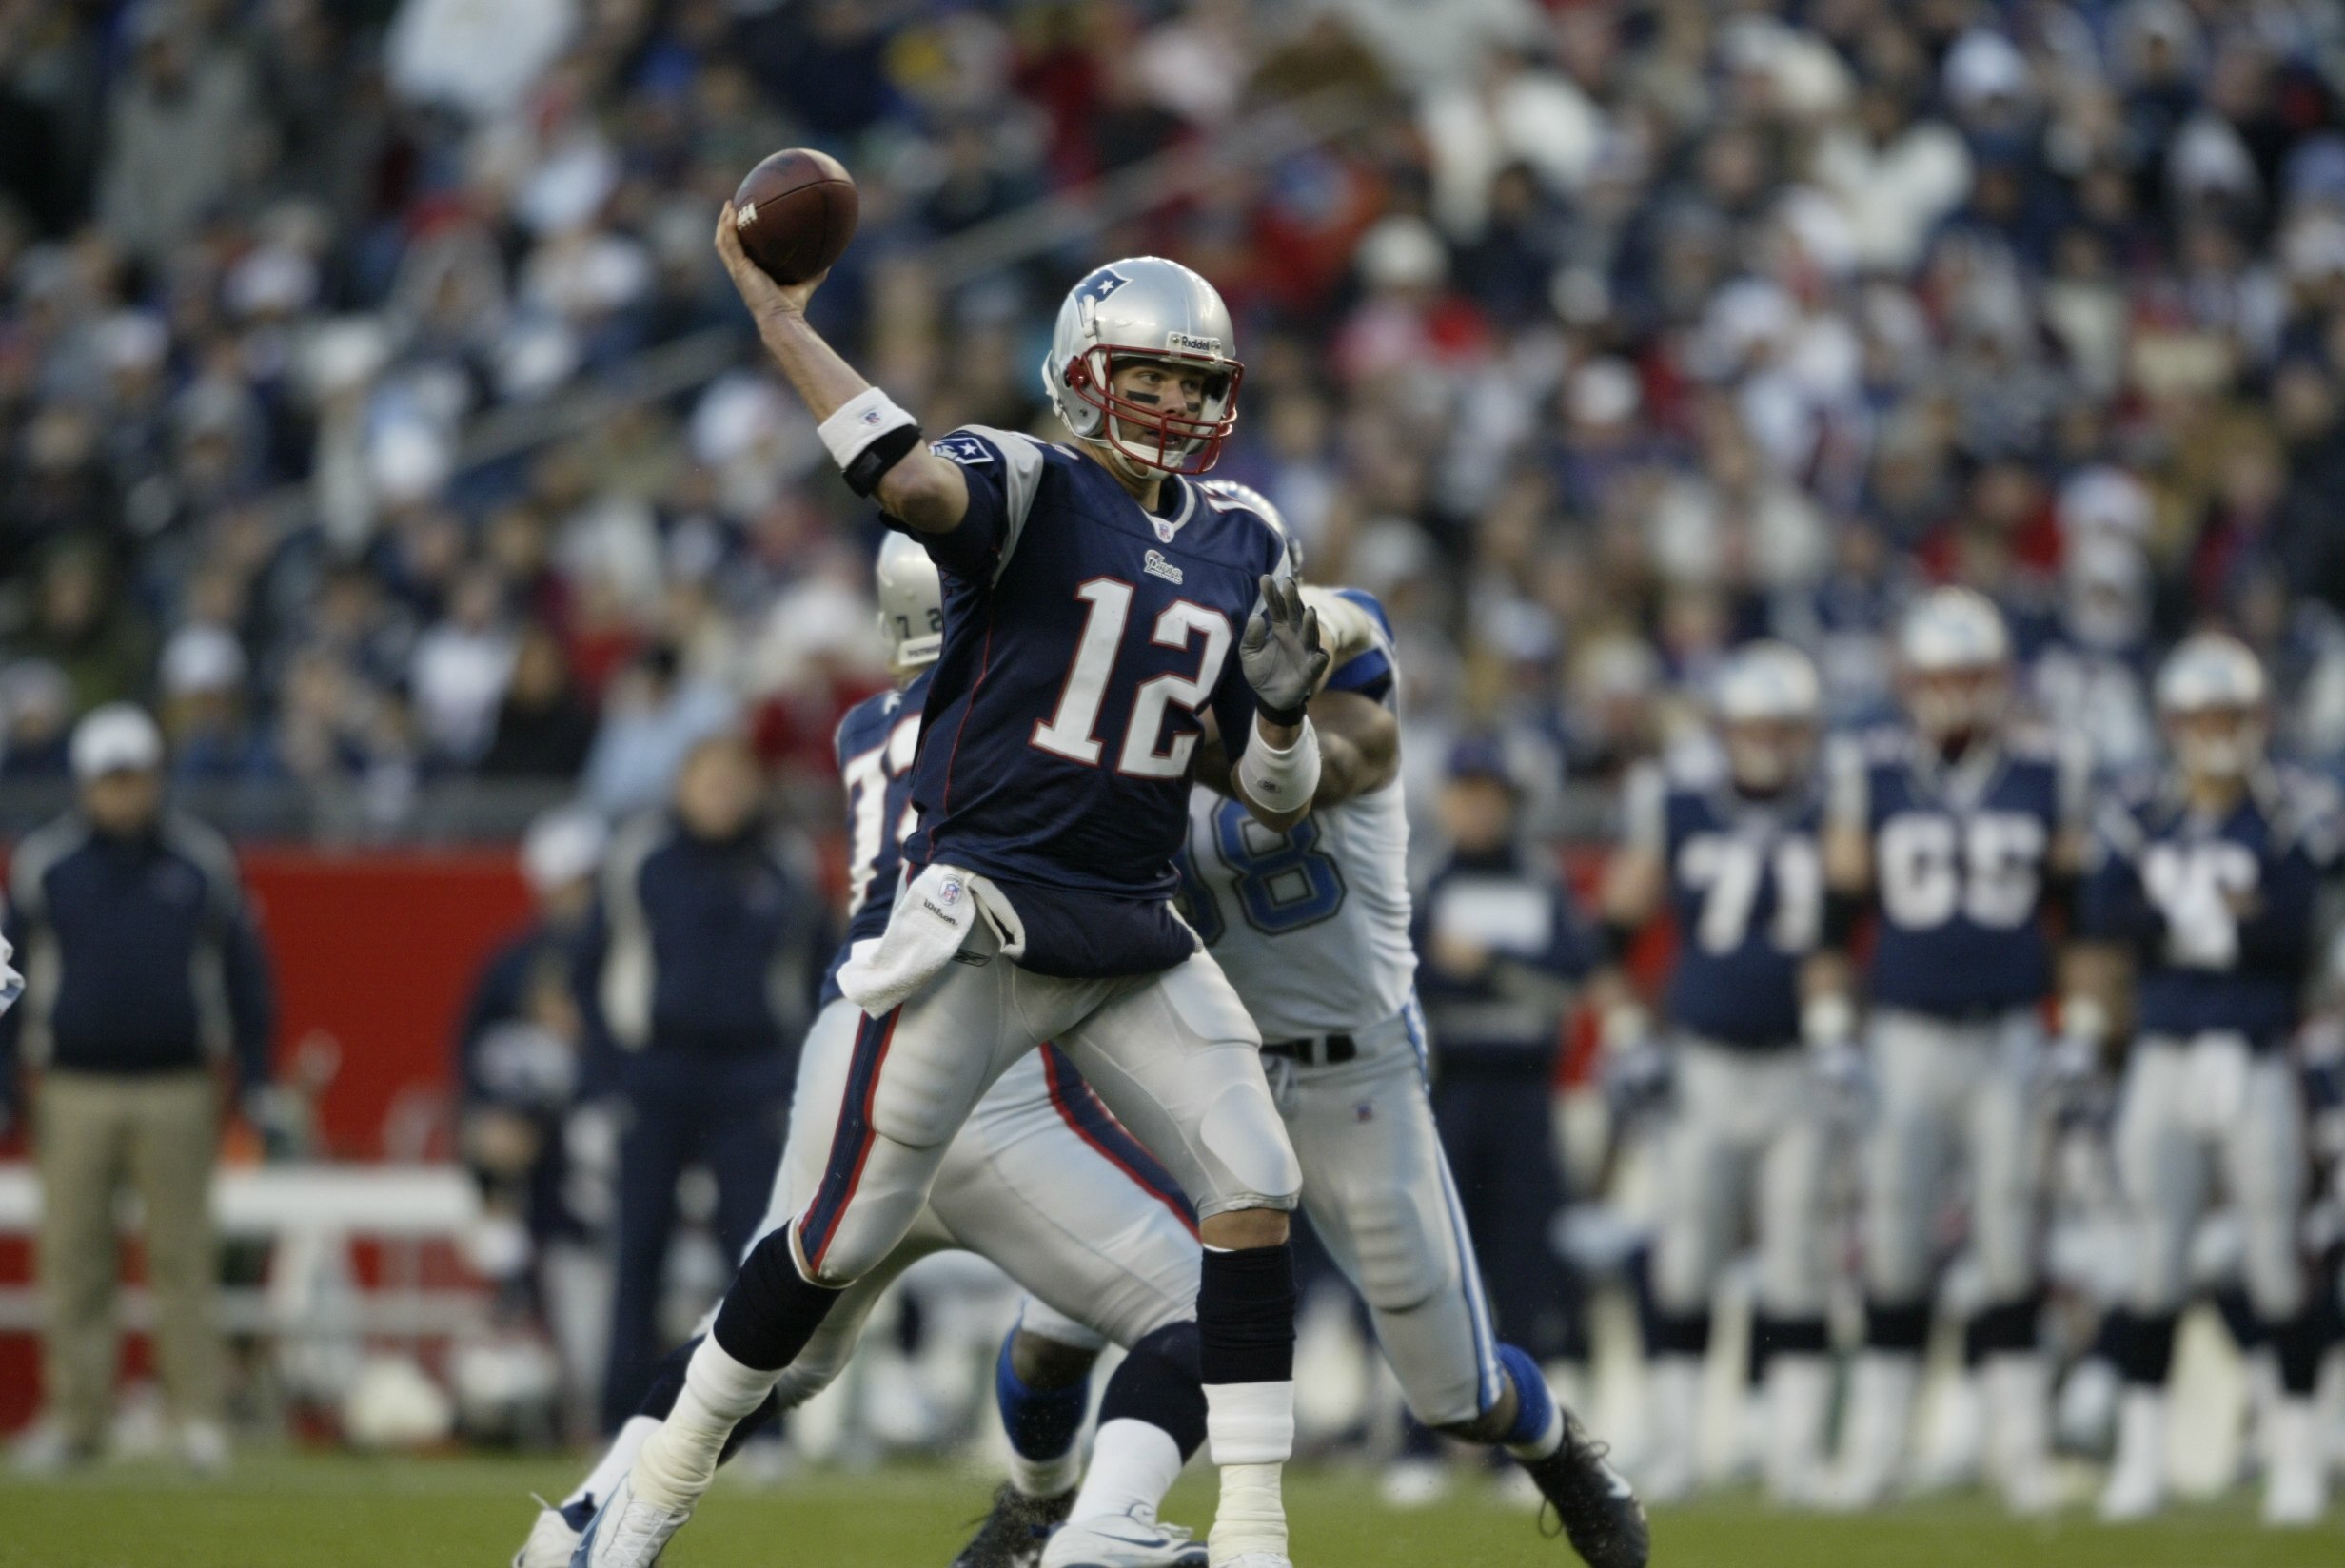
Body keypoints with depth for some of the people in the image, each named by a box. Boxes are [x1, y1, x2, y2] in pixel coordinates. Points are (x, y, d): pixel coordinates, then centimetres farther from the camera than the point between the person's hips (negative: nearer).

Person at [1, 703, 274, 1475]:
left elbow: (244, 973, 11)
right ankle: (76, 1417, 6)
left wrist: (255, 1083, 7)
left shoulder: (201, 862, 5)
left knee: (183, 1258, -3)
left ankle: (201, 1416, 0)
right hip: (75, 1090, 1)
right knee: (73, 1259, 0)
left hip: (176, 1093, -1)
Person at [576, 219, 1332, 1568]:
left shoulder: (1240, 555, 11)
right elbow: (912, 480, -30)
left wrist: (1284, 700, -6)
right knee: (851, 1233, -1)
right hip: (982, 925, -5)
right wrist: (777, 315, -31)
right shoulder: (1033, 489, -6)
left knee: (1258, 1192, -10)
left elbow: (1278, 797, 15)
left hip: (1137, 944, 5)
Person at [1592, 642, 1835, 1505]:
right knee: (1684, 1264, 1)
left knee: (1798, 1270, 1)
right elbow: (1618, 923, 6)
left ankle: (1794, 1453, 5)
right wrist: (1624, 1029, 1)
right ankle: (1672, 1450, 7)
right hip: (1703, 1069, 0)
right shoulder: (1677, 807, -2)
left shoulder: (1835, 818, -2)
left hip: (1802, 1070, 0)